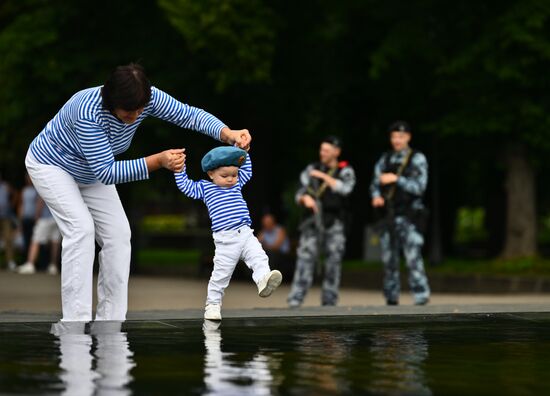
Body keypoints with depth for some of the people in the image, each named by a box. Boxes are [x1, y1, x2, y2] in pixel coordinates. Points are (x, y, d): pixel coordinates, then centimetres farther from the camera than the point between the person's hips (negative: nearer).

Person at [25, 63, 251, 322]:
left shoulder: (147, 99, -24)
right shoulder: (89, 113, -41)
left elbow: (190, 115, -20)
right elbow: (106, 173, -40)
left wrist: (228, 134, -38)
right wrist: (158, 161, -47)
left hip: (90, 172, 7)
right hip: (52, 164, -7)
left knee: (118, 233, -5)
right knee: (81, 228, -24)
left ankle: (110, 319, -1)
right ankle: (75, 319, -23)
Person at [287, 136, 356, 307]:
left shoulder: (346, 171, 4)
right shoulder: (311, 169, 9)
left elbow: (345, 188, -16)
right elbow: (300, 193, 6)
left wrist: (323, 176, -16)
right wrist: (305, 198, -17)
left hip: (335, 224, -1)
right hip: (313, 221, 1)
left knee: (333, 261, 1)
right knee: (305, 257, -11)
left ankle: (329, 301, 9)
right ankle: (296, 299, -17)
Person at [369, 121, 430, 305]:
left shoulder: (417, 159, 0)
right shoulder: (385, 159, 14)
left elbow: (419, 186, -9)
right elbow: (375, 183, 13)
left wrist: (397, 179, -19)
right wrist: (376, 196, -8)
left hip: (409, 216, -5)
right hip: (389, 216, 5)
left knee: (413, 256, -13)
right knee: (389, 259, 6)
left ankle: (421, 296, -12)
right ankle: (391, 298, 14)